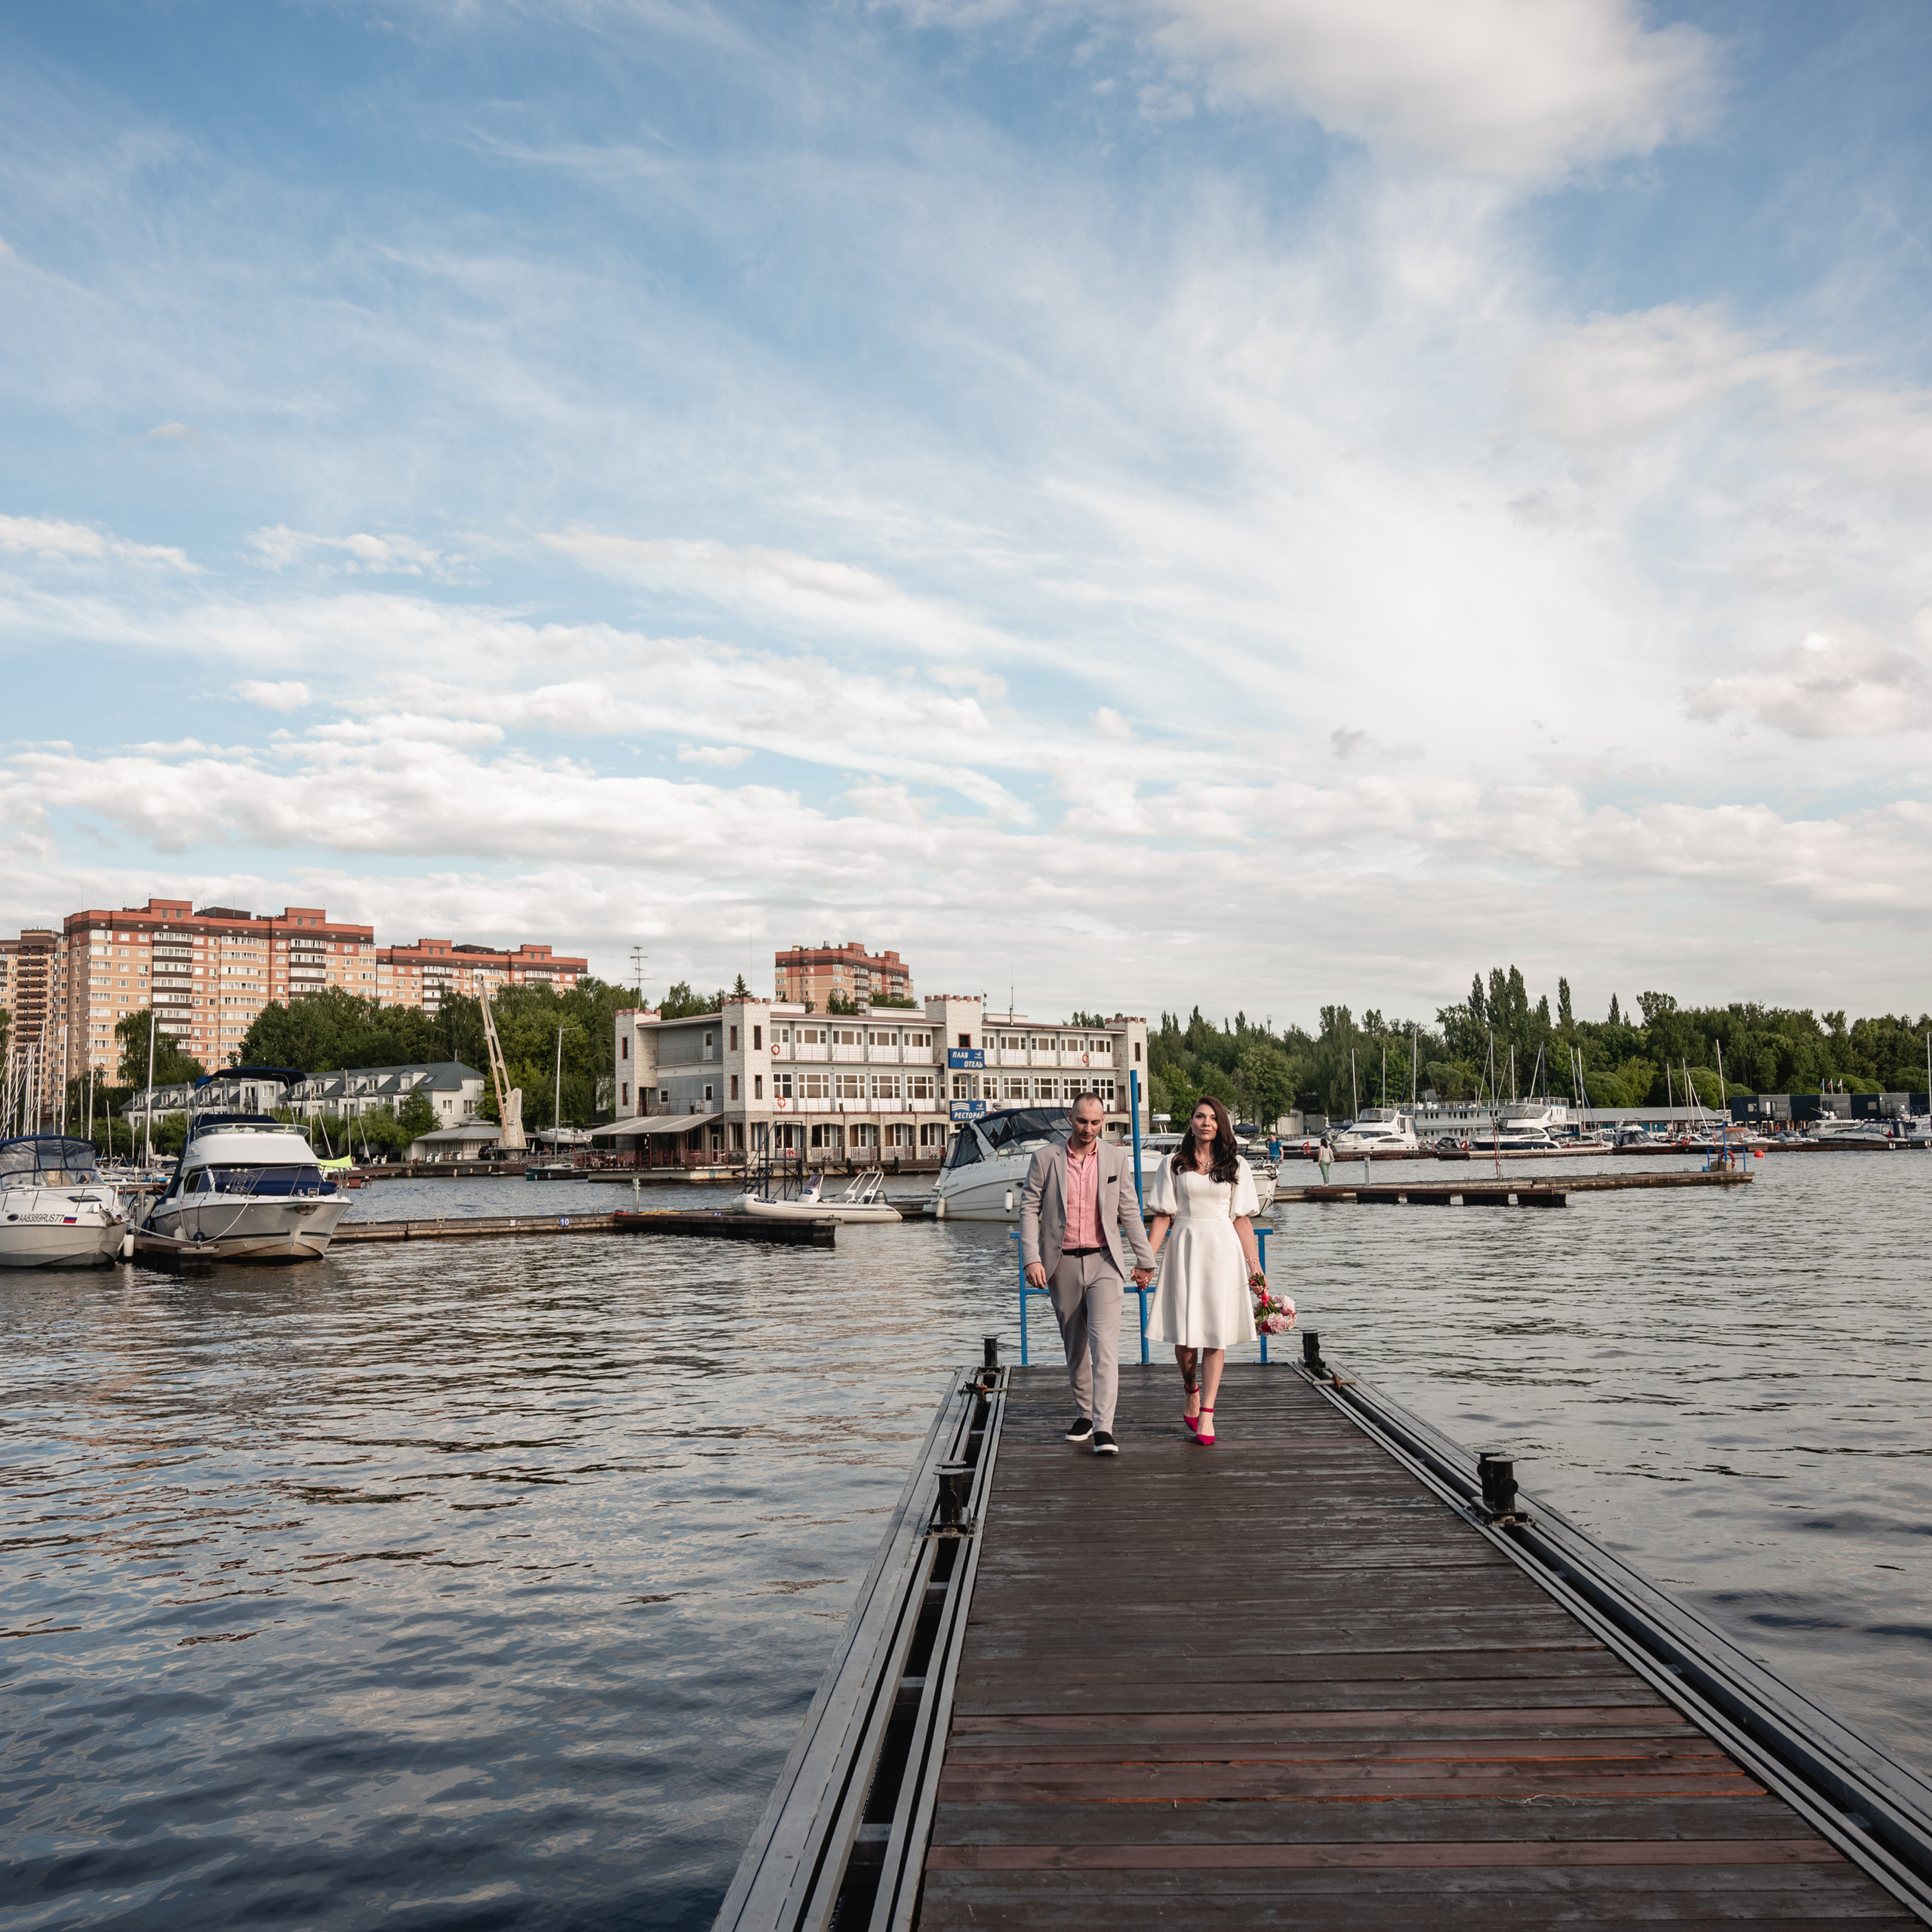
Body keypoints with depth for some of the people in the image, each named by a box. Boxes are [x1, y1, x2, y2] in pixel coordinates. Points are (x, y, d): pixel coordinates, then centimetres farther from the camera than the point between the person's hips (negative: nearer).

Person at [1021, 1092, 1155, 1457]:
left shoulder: (1117, 1159, 3)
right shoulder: (1045, 1157, 0)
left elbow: (1129, 1212, 9)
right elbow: (1029, 1209, 1)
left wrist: (1145, 1260, 10)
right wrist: (1031, 1259, -9)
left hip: (1104, 1262, -1)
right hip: (1063, 1264, 1)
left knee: (1105, 1343, -13)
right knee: (1074, 1345, 12)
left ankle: (1103, 1429, -17)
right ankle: (1084, 1413, 29)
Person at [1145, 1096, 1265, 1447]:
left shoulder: (1235, 1167, 9)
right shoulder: (1174, 1165, 8)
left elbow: (1242, 1219, 7)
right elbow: (1163, 1216, 4)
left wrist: (1255, 1265, 3)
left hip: (1222, 1250, 0)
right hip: (1184, 1247, 0)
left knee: (1215, 1332, -5)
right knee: (1184, 1331, 0)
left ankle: (1206, 1414, -3)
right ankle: (1191, 1394, 27)